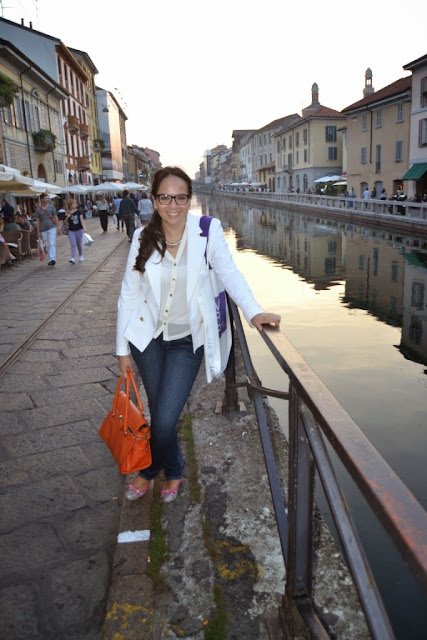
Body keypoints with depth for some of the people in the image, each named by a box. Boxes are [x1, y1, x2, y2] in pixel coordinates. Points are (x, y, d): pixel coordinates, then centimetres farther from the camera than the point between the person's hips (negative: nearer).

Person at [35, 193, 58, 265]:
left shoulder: (51, 207, 4)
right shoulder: (38, 209, 4)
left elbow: (55, 217, 8)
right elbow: (37, 221, 5)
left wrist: (57, 227, 4)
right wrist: (38, 232, 1)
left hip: (52, 228, -2)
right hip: (43, 230, 2)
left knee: (52, 244, -14)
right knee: (47, 245, 8)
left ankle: (53, 259, -20)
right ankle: (51, 259, 17)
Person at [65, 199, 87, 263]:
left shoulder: (79, 212, -1)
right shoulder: (68, 213, 0)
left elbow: (82, 220, -6)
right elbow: (66, 221, 2)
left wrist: (84, 227, -18)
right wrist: (67, 217, -17)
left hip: (79, 230, 1)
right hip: (71, 231, 0)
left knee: (79, 244, 12)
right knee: (73, 244, -10)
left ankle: (81, 256, 33)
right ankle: (73, 258, -15)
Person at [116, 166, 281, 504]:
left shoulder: (207, 230, -10)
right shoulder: (143, 237, -5)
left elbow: (229, 273, -9)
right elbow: (128, 294, 0)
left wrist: (254, 311, -26)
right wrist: (123, 349, 2)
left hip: (187, 340, -2)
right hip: (148, 337, 2)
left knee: (165, 419, -6)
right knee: (159, 415, 11)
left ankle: (150, 471, 28)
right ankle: (172, 472, 40)